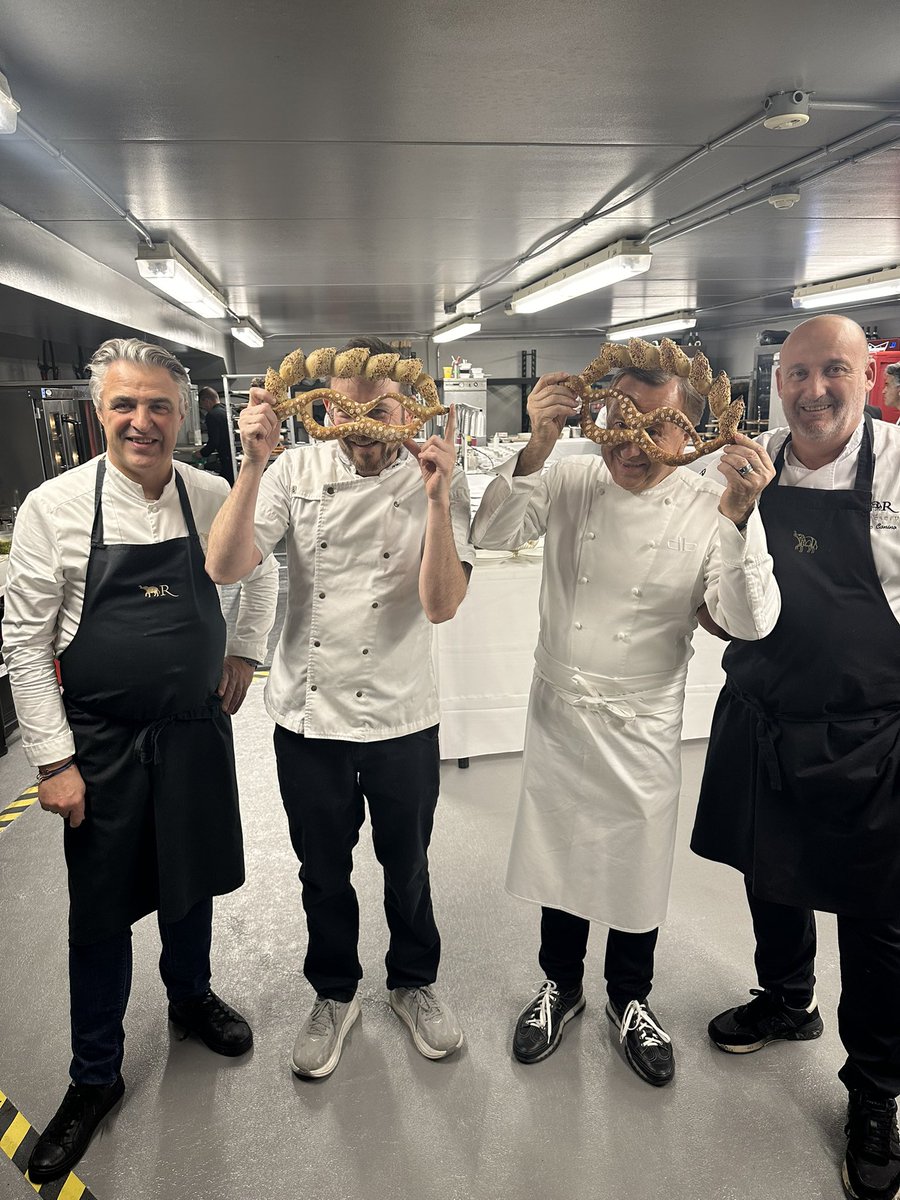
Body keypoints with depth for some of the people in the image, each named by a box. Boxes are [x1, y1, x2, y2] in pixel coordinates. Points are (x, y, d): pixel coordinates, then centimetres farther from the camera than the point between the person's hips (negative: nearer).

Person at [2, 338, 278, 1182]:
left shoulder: (212, 496, -4)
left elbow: (262, 570, 15)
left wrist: (245, 650, 6)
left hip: (198, 728, 3)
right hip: (101, 742, -2)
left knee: (192, 882, 21)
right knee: (101, 911, 11)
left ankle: (190, 996, 50)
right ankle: (95, 1076, 35)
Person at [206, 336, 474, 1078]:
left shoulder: (439, 482, -10)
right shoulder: (297, 471, -6)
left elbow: (441, 605, -21)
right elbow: (225, 568, -16)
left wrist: (436, 499, -32)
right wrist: (253, 465, -26)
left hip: (401, 716, -1)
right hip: (308, 712, 1)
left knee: (407, 866, 19)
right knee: (324, 872, 20)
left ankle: (413, 983, 47)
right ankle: (335, 995, 46)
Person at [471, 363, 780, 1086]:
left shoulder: (712, 509, -13)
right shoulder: (571, 482, -7)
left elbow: (750, 622, -22)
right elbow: (492, 536, -18)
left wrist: (737, 517, -35)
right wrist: (538, 447, -30)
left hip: (643, 722, -1)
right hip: (559, 708, 2)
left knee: (636, 866, 15)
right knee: (559, 857, 17)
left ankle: (630, 999, 42)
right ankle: (561, 985, 43)